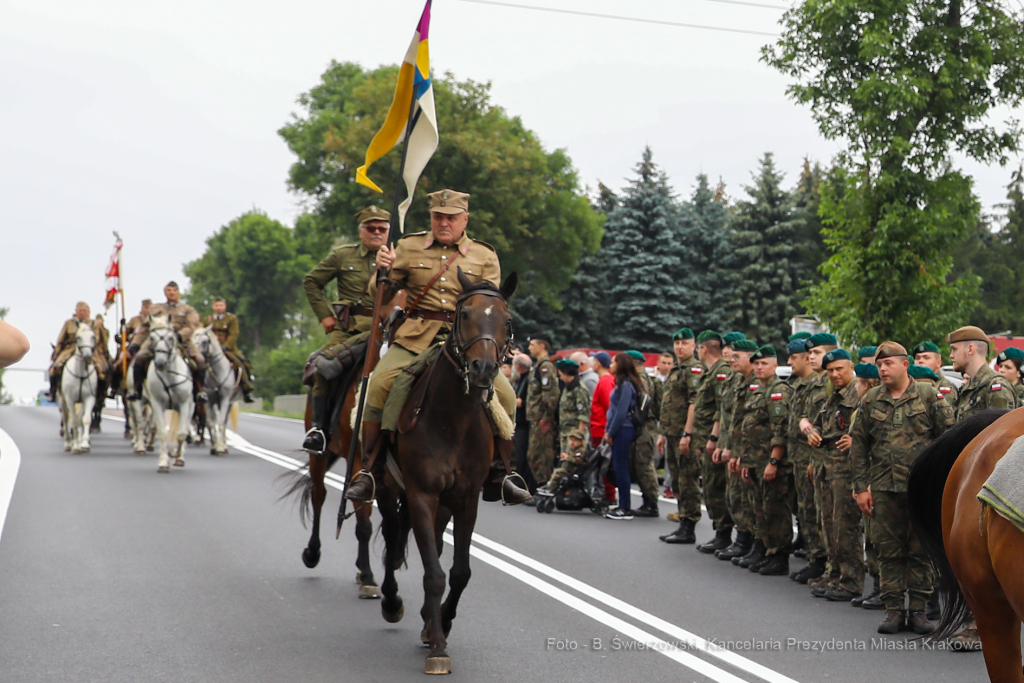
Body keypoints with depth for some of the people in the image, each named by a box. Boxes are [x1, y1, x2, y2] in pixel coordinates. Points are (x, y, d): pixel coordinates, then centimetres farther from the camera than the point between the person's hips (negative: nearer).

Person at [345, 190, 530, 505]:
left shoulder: (485, 256, 11)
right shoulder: (409, 247, 11)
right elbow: (378, 295, 13)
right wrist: (383, 271, -9)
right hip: (415, 337, -1)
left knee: (504, 394, -16)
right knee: (379, 384, -26)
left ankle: (497, 477, 1)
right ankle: (369, 470, -13)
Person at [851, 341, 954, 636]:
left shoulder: (928, 396, 1)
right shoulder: (870, 401, 7)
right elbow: (858, 445, 10)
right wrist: (861, 487, 5)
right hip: (884, 487, 2)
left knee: (921, 550, 4)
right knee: (889, 549, 5)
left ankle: (918, 609, 12)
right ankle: (893, 609, 13)